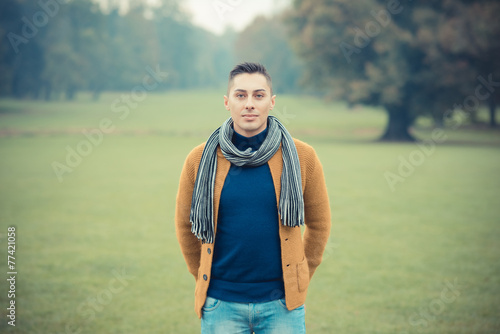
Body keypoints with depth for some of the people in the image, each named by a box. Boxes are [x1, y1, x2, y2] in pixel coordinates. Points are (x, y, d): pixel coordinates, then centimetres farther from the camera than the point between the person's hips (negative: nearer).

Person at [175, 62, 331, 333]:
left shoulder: (302, 157, -1)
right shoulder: (200, 159, -1)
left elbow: (319, 224, 11)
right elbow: (185, 225, 12)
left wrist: (298, 280, 11)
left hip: (281, 304, 0)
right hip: (221, 305, 0)